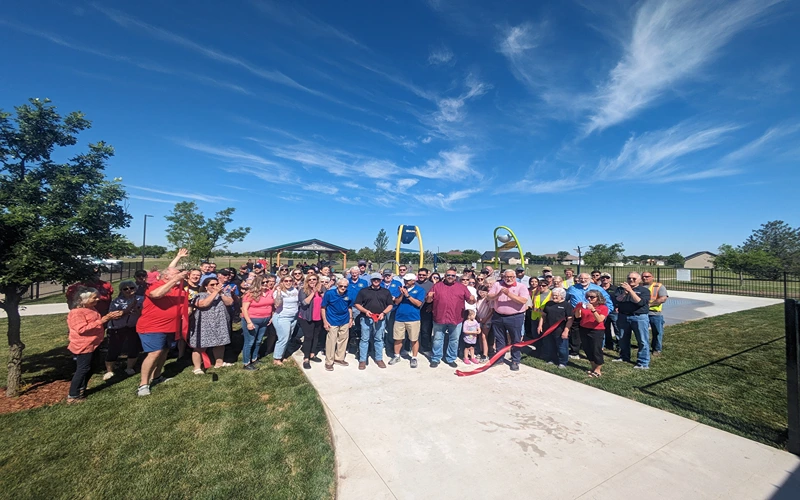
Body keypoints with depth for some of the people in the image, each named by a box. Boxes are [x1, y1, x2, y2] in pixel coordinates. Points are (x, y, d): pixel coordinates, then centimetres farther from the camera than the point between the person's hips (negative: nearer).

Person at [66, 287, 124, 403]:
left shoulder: (91, 308, 9)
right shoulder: (76, 312, -21)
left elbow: (96, 323, 20)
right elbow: (82, 329, -27)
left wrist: (109, 317, 3)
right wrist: (101, 321, -31)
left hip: (93, 344, 10)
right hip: (83, 346, -10)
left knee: (88, 369, 17)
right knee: (83, 369, -4)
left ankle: (81, 391, 29)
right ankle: (72, 396, 6)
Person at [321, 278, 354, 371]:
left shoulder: (348, 295, -6)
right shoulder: (329, 293, -14)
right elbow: (323, 308, -7)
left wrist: (350, 319, 7)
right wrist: (325, 321, -10)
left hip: (345, 321, 4)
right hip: (332, 322, -4)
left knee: (343, 340, 14)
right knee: (331, 341, -1)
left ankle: (339, 358, 33)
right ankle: (329, 362, 16)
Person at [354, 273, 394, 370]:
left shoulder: (386, 292, 9)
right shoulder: (363, 291, 5)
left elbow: (390, 305, 8)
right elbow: (357, 304, 3)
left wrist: (383, 313, -9)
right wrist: (365, 311, -13)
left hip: (380, 319, 1)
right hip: (366, 318, -1)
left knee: (379, 339, 9)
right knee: (365, 339, 3)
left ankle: (379, 359, 22)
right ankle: (362, 360, 13)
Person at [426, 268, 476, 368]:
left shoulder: (462, 287, 7)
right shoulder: (437, 286, 5)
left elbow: (471, 301, 6)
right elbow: (428, 300, 6)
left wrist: (472, 299, -17)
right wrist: (429, 297, -17)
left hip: (456, 319, 1)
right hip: (439, 319, 0)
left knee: (454, 340, 11)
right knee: (438, 339, 9)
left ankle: (451, 359, 27)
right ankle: (435, 359, 22)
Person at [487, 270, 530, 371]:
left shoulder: (522, 286, -5)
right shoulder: (497, 285, 3)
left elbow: (523, 301, -19)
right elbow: (489, 297, -3)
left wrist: (509, 294, -26)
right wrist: (498, 294, -22)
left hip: (515, 318, -3)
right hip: (498, 317, 3)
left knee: (515, 340, 6)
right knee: (499, 339, 15)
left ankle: (515, 361, 21)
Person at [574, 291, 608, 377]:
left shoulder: (603, 307, -6)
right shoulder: (584, 305, 6)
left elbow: (599, 320, -18)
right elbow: (577, 316, 0)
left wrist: (593, 309, -27)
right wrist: (578, 307, -15)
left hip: (597, 331, -5)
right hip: (584, 330, 5)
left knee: (596, 350, -2)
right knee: (587, 350, 10)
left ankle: (598, 369, 14)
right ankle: (594, 367, 26)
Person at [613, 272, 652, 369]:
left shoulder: (644, 290, -1)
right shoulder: (621, 288, 7)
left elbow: (640, 302, -16)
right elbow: (618, 299, -7)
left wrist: (630, 290, -21)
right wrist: (625, 292, -23)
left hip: (639, 317, -3)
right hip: (623, 316, 4)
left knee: (643, 341, -2)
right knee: (623, 339, 15)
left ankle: (643, 363, 7)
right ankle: (624, 357, 32)